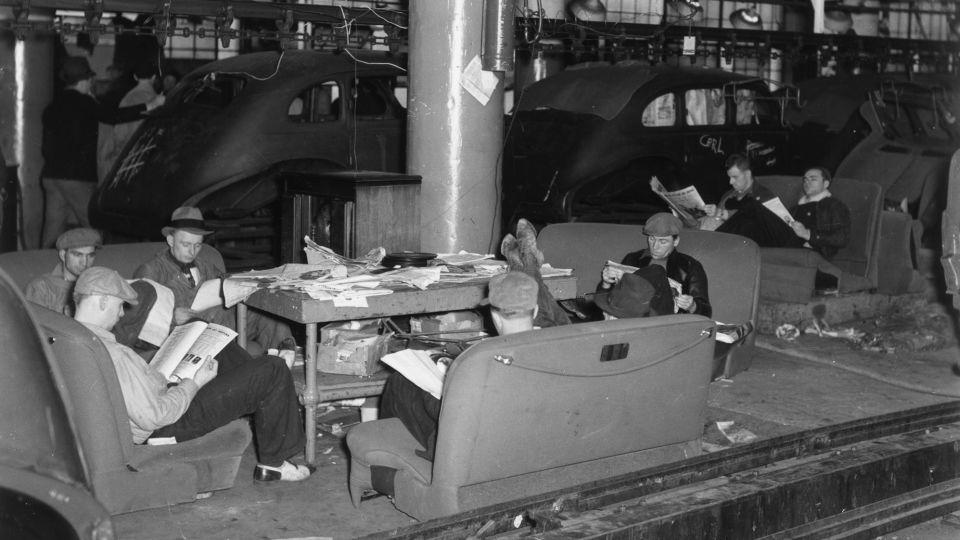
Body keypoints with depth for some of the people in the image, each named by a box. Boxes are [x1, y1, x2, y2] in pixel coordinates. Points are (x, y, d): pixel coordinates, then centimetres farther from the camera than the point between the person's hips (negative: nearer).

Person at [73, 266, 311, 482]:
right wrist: (194, 384, -19)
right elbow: (153, 417, -31)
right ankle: (272, 463, 8)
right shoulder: (112, 354, -33)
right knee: (273, 372, -8)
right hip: (170, 425, -10)